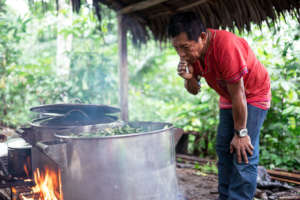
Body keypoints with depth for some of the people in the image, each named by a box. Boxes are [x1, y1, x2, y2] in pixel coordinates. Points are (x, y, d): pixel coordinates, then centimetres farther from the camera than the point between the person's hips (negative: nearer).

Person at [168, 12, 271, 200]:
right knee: (224, 150, 8)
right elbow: (195, 90, -2)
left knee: (243, 156, -14)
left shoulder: (226, 46, -36)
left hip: (253, 95, -7)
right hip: (228, 98, 7)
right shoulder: (191, 49, -12)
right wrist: (189, 78, -25)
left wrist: (240, 133, -21)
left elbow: (238, 94, -29)